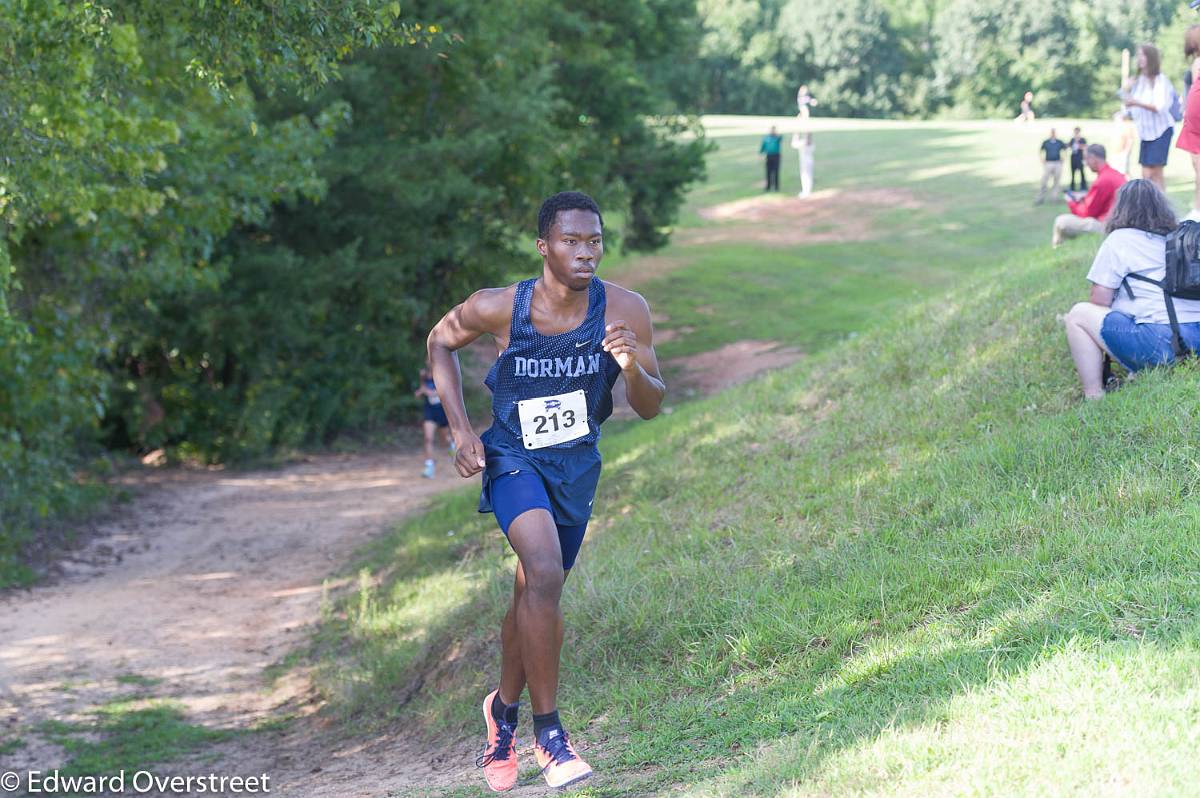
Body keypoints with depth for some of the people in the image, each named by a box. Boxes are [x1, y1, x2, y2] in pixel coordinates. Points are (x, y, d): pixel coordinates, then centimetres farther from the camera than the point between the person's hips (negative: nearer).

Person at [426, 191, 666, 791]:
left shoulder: (625, 311, -16)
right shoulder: (499, 308, -19)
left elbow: (650, 408, -9)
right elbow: (441, 340, 1)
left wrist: (632, 366, -32)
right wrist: (460, 428, -7)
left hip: (576, 464, 3)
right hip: (514, 456, -3)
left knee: (535, 599, 16)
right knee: (544, 571, -27)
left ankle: (504, 709, 43)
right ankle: (547, 732, -16)